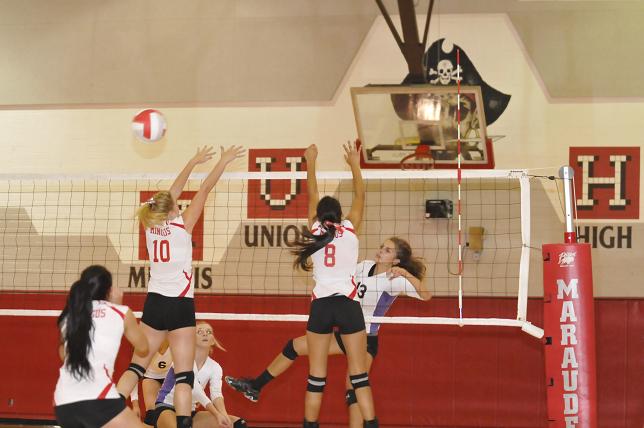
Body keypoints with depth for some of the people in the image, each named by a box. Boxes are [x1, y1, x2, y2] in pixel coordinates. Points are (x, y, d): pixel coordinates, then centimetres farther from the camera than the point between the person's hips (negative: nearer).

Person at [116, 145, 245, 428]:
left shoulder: (151, 225, 7)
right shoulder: (182, 225, -6)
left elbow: (173, 192, 20)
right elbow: (205, 189, -1)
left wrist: (194, 162, 29)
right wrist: (224, 161, 10)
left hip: (154, 304, 5)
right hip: (180, 305, -5)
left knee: (136, 366, 10)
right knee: (184, 376, -4)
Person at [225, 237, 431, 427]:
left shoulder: (394, 280, -18)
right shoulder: (365, 266, 3)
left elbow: (426, 295, -28)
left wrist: (407, 274, -38)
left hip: (365, 342, -8)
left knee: (354, 392, -15)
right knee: (294, 346, 9)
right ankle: (255, 387, 20)